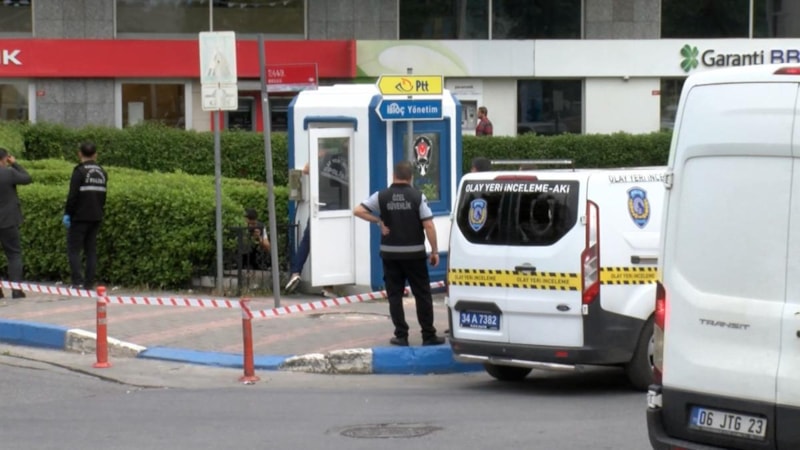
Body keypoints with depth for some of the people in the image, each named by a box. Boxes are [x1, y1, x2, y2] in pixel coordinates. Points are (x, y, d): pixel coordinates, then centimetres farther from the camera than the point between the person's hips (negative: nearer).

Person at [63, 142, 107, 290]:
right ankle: (89, 283, 7)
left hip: (80, 217, -6)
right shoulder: (102, 172, 9)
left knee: (73, 250, -1)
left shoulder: (80, 171, -11)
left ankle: (77, 281, -11)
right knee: (91, 250, 10)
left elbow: (73, 195, -16)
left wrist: (67, 213, -9)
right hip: (96, 217, 6)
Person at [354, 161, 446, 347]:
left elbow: (358, 211, -8)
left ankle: (401, 336, 5)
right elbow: (428, 225, -10)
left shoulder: (382, 197, -2)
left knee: (395, 295, 7)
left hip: (390, 253, 1)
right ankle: (428, 336, 6)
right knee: (422, 294, 5)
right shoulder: (418, 196, -6)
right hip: (414, 253, -1)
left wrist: (378, 221, -1)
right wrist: (434, 251, -3)